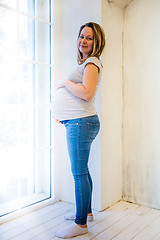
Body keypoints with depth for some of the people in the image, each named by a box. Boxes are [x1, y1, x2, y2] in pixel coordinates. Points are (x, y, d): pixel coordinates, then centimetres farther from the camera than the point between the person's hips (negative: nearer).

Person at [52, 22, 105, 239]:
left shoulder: (92, 62, -7)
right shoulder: (84, 63, 23)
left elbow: (86, 93, -24)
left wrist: (66, 83, -9)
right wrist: (62, 114, 17)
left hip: (82, 122, -10)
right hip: (76, 123, 10)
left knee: (79, 172, -5)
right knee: (81, 171, 16)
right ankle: (86, 212, 31)